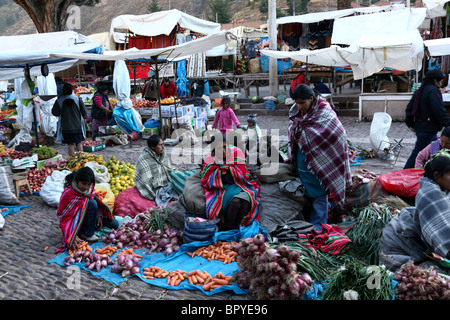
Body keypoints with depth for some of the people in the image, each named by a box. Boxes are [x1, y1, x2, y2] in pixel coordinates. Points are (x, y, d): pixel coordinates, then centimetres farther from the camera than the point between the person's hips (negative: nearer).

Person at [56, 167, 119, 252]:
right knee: (92, 203, -34)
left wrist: (99, 216, -11)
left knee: (115, 224, -3)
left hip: (86, 216, 6)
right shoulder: (68, 193, -27)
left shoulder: (90, 188, -7)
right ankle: (87, 234, -20)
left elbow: (98, 201, 6)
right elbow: (64, 217, -28)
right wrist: (72, 237, -37)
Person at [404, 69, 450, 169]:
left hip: (419, 127, 10)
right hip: (428, 129, -10)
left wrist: (410, 123, 23)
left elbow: (409, 108, 18)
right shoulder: (433, 90, -15)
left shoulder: (420, 91, 14)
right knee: (417, 153, -5)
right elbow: (440, 111, -21)